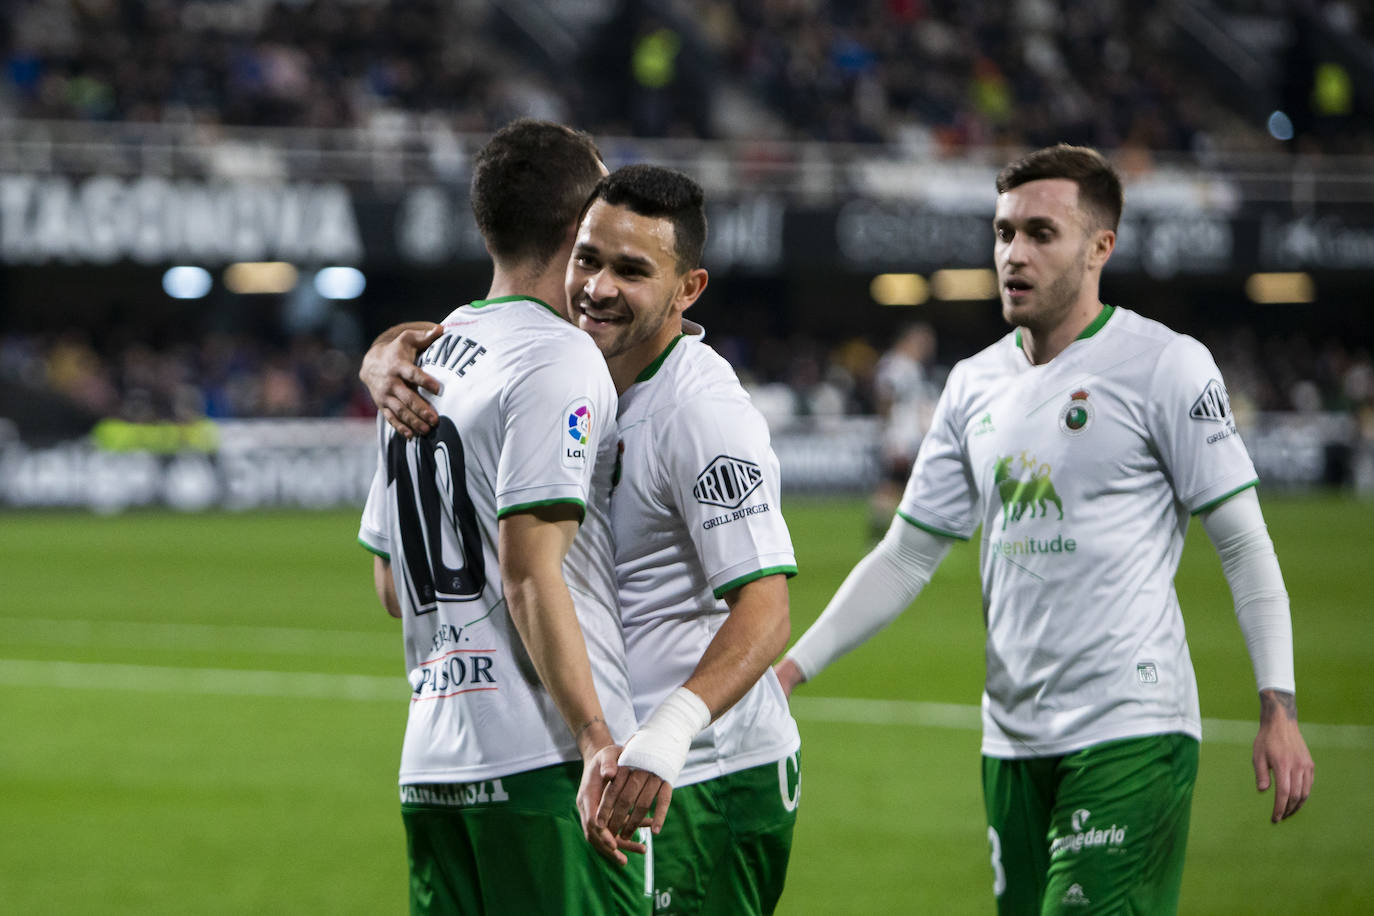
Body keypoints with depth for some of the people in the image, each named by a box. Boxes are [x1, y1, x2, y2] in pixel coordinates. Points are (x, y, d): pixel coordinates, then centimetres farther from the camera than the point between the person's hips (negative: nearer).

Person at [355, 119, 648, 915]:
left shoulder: (420, 363, 18)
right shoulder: (560, 357, -7)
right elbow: (529, 574, -15)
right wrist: (598, 738, -18)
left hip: (428, 762, 8)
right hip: (544, 757, -8)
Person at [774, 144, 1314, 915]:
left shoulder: (1166, 366, -4)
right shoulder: (976, 385, 12)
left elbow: (1245, 545, -4)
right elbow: (906, 558, 17)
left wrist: (1278, 707, -11)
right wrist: (793, 665, 9)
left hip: (1132, 734, -6)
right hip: (1014, 737, 6)